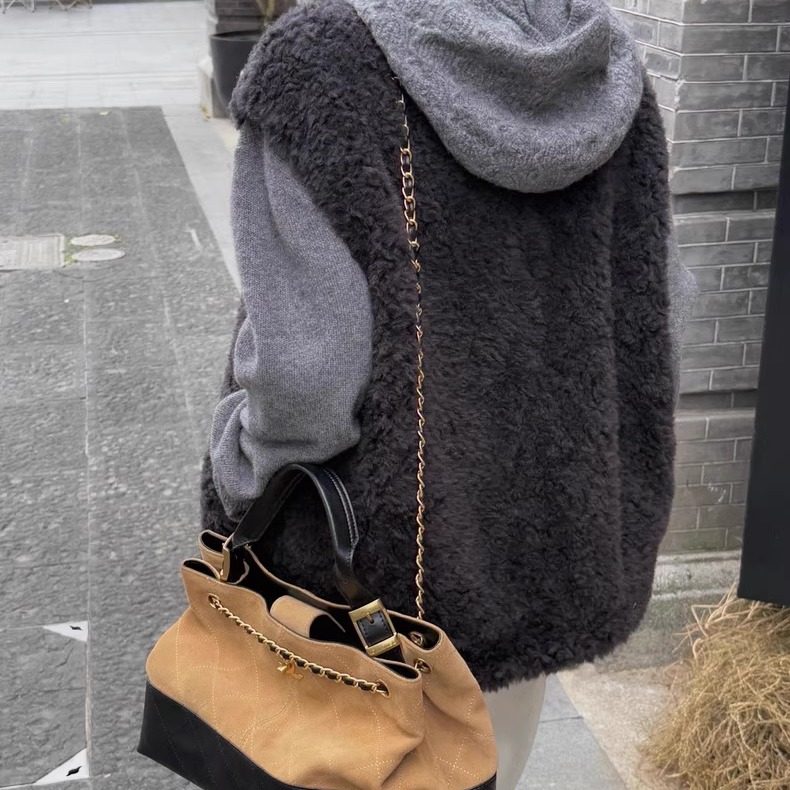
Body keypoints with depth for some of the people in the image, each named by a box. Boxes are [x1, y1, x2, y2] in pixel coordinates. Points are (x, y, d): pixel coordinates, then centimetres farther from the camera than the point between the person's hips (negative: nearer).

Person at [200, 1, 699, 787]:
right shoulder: (609, 66, -2)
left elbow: (306, 367, -24)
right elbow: (653, 312, 1)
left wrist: (248, 486, -6)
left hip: (377, 556, -4)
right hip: (558, 537, 5)